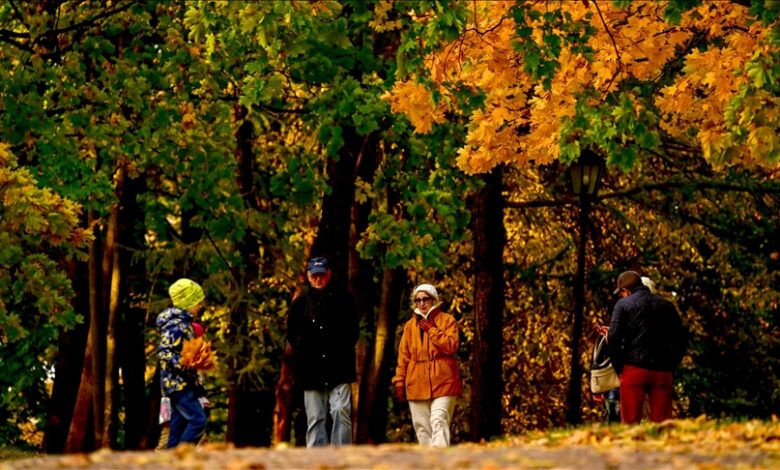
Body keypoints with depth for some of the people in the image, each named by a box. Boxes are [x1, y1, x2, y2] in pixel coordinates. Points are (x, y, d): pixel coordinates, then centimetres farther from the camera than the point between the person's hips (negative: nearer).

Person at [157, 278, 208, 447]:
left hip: (182, 383, 10)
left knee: (179, 424, 9)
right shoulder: (177, 324, -15)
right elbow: (164, 352, -23)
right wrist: (185, 365, -31)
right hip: (178, 382, -10)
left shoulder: (184, 322, 16)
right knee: (198, 420, -15)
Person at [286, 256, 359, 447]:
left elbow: (353, 331, 12)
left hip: (339, 368, -2)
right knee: (314, 418, 3)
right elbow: (291, 334, 16)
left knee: (341, 411, -12)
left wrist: (343, 351, 4)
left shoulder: (343, 298, 4)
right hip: (311, 370, 2)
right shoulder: (301, 301, 7)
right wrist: (302, 352, 6)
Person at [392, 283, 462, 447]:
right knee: (421, 425, 4)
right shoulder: (410, 325, 15)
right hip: (417, 383, 4)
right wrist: (399, 381, 9)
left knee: (439, 421, -16)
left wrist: (432, 329, -9)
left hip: (442, 382, -4)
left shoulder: (447, 320, 5)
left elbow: (451, 346, -9)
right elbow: (403, 356, 15)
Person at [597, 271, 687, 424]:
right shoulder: (666, 305, 14)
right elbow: (681, 337, 12)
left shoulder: (623, 304, 2)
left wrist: (618, 367, 2)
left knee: (630, 423, 1)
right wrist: (672, 365, 14)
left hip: (634, 369, -3)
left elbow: (613, 337, -8)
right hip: (662, 371, 3)